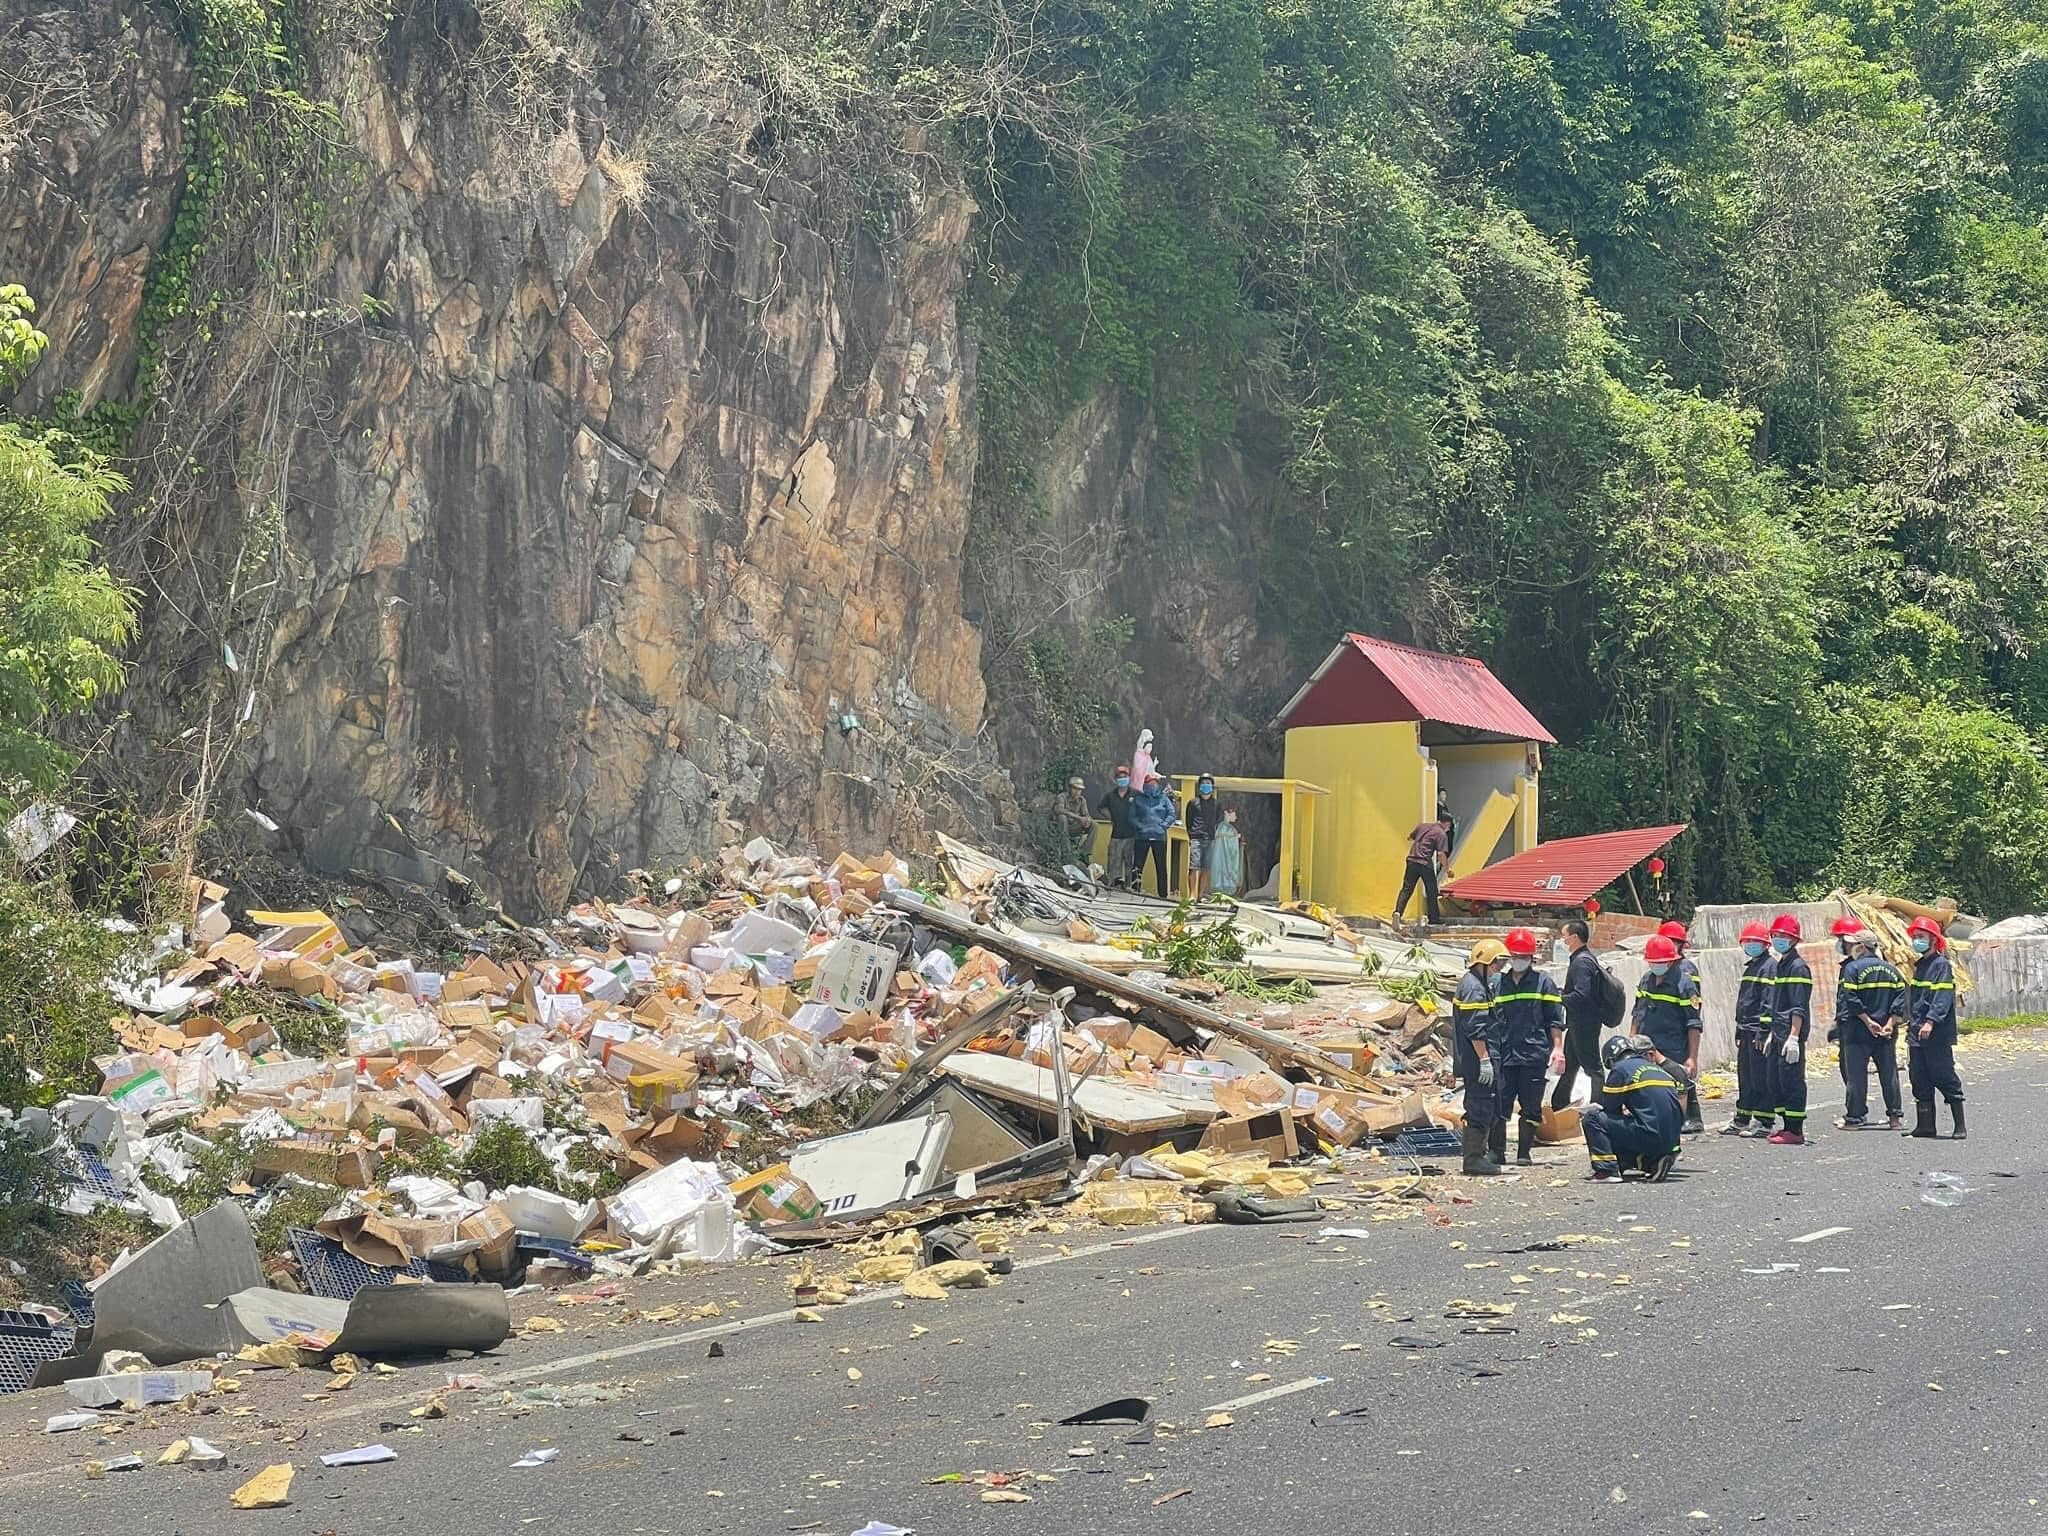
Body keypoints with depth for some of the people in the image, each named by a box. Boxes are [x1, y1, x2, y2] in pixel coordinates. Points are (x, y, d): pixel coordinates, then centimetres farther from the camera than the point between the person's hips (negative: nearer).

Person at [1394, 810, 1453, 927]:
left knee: (1406, 889, 3)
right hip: (1425, 863, -5)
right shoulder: (1442, 834, -4)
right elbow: (1441, 854, -12)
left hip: (1412, 860, 5)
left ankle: (1398, 912, -15)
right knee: (1431, 891, 11)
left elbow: (1410, 838, 23)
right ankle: (1434, 918, 18)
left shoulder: (1423, 826, 14)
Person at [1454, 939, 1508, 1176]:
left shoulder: (1471, 983, 19)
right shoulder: (1474, 988, -15)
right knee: (1481, 1107, -8)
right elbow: (1475, 1029, -21)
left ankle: (1477, 1154, 21)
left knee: (1479, 1107, 15)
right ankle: (1474, 1158, -6)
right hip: (1477, 1060, -11)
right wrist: (1485, 1060, -21)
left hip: (1471, 1060, 11)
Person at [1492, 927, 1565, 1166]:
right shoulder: (1499, 984, 13)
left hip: (1534, 1056, -2)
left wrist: (1558, 1048, -5)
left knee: (1531, 1107, 2)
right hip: (1504, 1056, 2)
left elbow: (1555, 1019, 4)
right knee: (1499, 1105, -4)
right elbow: (1492, 1020, 18)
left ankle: (1524, 1153, 11)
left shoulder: (1543, 983, 6)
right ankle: (1497, 1153, 3)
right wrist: (1491, 1052, 15)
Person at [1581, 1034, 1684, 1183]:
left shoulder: (1620, 1069, 0)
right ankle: (1653, 1162, 8)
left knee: (1592, 1117, 1)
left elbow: (1610, 1109, 2)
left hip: (1650, 1138, -7)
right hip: (1671, 1141, 7)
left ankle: (1607, 1170, -7)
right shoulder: (1659, 1070, 21)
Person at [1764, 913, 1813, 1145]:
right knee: (1775, 1081, 13)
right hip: (1778, 1034, 10)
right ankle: (1787, 1126, 20)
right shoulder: (1776, 965, 17)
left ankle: (1796, 1131, -4)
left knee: (1791, 1081, -7)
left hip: (1791, 1034, -10)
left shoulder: (1798, 968, -11)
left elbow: (1799, 1008, -17)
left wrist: (1793, 1036, -22)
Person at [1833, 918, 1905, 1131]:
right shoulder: (1891, 969, 8)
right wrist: (1890, 1023, -2)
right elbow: (1900, 999, 3)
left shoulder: (1853, 968, -9)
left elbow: (1851, 1001, -15)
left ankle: (1854, 1117, 2)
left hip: (1858, 1032, -5)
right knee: (1889, 1074, 10)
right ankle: (1894, 1117, 11)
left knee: (1856, 1074, 0)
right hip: (1886, 1033, 5)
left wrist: (1868, 1022, -10)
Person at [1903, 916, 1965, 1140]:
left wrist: (1931, 1021, -28)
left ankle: (1960, 1125, -1)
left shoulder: (1941, 965, -10)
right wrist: (1910, 1022, 22)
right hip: (1917, 1035, 9)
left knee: (1945, 1079, -6)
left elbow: (1943, 997, -20)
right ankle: (1925, 1125, 14)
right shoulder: (1919, 965, 17)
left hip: (1936, 1035, -9)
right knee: (1920, 1080, 9)